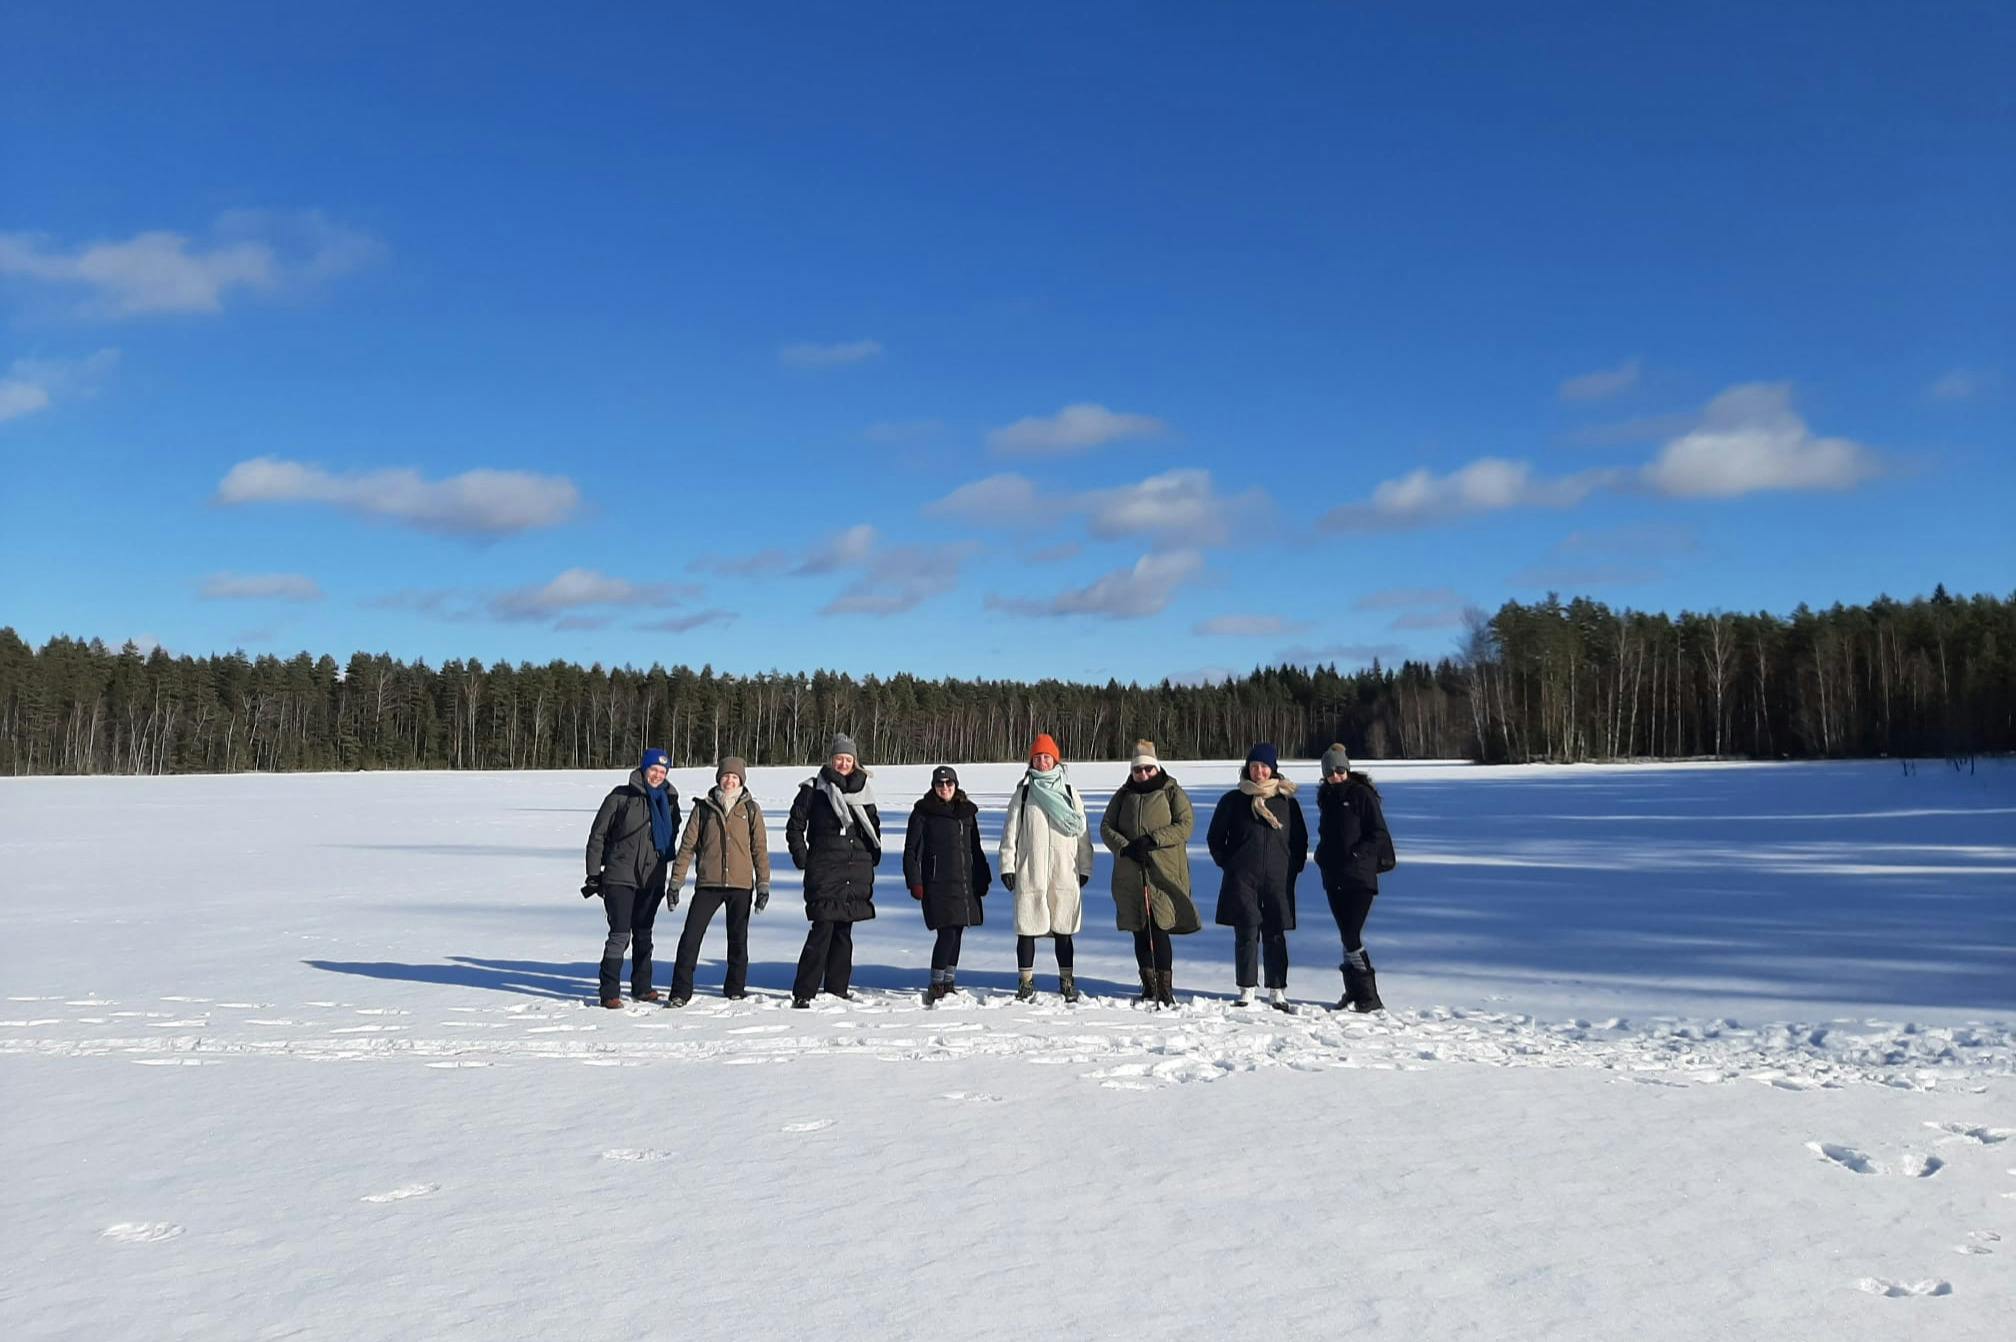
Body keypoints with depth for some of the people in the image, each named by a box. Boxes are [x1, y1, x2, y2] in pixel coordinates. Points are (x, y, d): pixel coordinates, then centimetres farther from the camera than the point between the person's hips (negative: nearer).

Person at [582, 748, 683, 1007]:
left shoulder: (669, 801, 8)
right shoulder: (621, 797, -5)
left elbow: (672, 836, 22)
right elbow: (597, 836, -2)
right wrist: (594, 875, -4)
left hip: (652, 879, 5)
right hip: (620, 877, -5)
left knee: (643, 934, 14)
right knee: (620, 935, -8)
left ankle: (642, 987, 25)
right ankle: (609, 993, -1)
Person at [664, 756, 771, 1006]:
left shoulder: (751, 809, 5)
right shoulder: (703, 808, 4)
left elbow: (759, 849, 5)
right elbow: (687, 845, 5)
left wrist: (763, 885, 1)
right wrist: (676, 882, 1)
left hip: (741, 885, 0)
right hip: (708, 884, 0)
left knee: (738, 939, 10)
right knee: (690, 936, -6)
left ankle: (735, 989, 24)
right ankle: (681, 992, 2)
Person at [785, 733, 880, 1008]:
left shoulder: (863, 790, 13)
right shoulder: (814, 789, 1)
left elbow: (874, 825, 24)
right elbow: (795, 826, 3)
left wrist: (874, 855, 14)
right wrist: (801, 857, -4)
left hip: (857, 870, 5)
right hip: (824, 870, -5)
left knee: (844, 931, 9)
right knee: (823, 928, -11)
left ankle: (837, 988, 18)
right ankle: (803, 992, -6)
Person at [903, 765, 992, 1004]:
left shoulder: (967, 811, 14)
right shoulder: (923, 813, -1)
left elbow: (976, 849, 21)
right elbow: (911, 850, -1)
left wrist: (982, 879, 18)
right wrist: (915, 882, -7)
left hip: (965, 883, 5)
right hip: (937, 884, -5)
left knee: (956, 933, 10)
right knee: (947, 933, -13)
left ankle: (949, 983, 21)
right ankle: (936, 987, -6)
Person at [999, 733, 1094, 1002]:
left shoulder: (1069, 792, 9)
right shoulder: (1023, 793, 7)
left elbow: (1082, 831, 11)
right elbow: (1010, 831, 5)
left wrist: (1085, 868, 8)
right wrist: (1007, 865, -1)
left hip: (1064, 872, 1)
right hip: (1029, 871, -1)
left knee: (1063, 929, 6)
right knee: (1027, 928, 1)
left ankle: (1067, 980, 17)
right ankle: (1026, 981, 12)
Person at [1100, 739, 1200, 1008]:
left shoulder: (1173, 793, 3)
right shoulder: (1123, 796, 14)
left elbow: (1185, 825, -8)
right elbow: (1106, 827, 9)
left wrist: (1152, 840, -16)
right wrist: (1125, 847, -9)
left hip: (1164, 873, -4)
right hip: (1130, 873, 4)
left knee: (1159, 930, -11)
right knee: (1140, 932, 8)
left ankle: (1165, 989, -4)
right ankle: (1149, 987, 17)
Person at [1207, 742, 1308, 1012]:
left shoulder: (1287, 801, 7)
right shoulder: (1233, 800, 5)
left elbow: (1300, 840, 15)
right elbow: (1215, 837, 12)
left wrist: (1293, 868, 6)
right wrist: (1228, 864, 4)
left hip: (1278, 880, 1)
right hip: (1242, 880, -1)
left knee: (1276, 936, 3)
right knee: (1247, 935, -1)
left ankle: (1277, 993, 11)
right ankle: (1246, 992, 6)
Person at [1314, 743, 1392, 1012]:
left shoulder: (1362, 794, -7)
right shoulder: (1326, 797, 14)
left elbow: (1379, 834, -7)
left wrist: (1356, 854, -17)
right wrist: (1323, 854, 8)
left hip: (1359, 876, -7)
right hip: (1333, 877, 7)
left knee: (1352, 936, -12)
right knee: (1347, 935, 9)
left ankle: (1368, 998, -8)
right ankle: (1354, 992, 15)